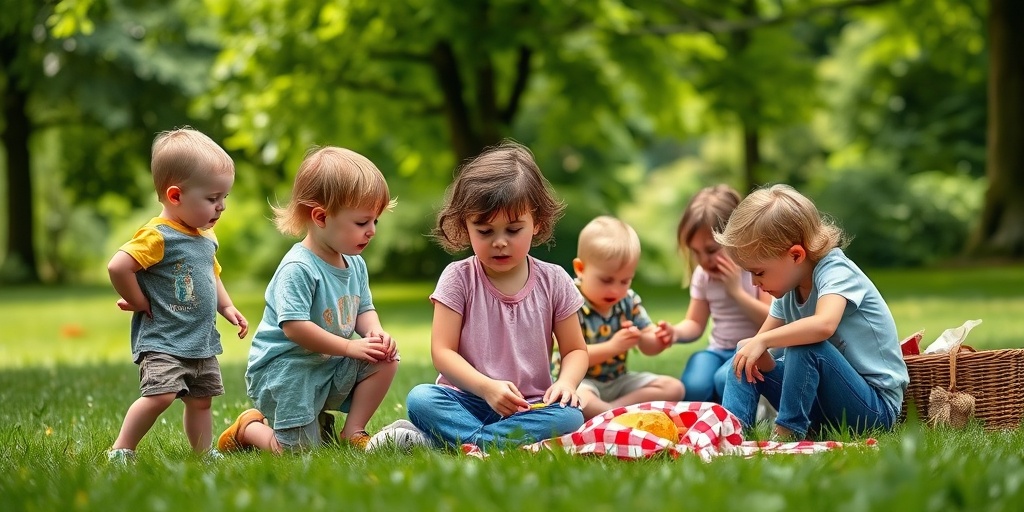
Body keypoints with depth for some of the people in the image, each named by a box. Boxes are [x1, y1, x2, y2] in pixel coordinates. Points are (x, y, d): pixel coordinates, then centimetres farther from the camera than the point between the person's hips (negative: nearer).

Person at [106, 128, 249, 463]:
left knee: (201, 399, 14)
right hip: (162, 341, -9)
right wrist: (140, 303, -16)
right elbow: (118, 266, -27)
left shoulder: (206, 238, 11)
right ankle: (121, 450, -8)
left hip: (202, 342, 9)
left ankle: (203, 454, 26)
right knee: (160, 395, -21)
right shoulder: (157, 236, -18)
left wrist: (227, 307, 13)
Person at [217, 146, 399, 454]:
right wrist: (350, 347, -24)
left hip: (331, 368, 8)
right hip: (284, 369, -8)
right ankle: (250, 428, 20)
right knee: (302, 451, -9)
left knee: (386, 359, -9)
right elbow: (295, 327, -28)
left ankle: (352, 433, 2)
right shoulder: (298, 268, -23)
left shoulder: (355, 264, 4)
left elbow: (363, 309, 14)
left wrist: (374, 331, -11)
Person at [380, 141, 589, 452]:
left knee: (570, 417, -31)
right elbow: (442, 351, -6)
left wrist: (566, 382, -14)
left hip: (530, 407, 1)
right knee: (419, 399, -29)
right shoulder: (459, 278, 0)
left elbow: (575, 350, 10)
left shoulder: (553, 281, 4)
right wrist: (487, 387, -22)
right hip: (468, 400, -1)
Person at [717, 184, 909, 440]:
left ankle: (788, 433, -25)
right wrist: (754, 348, -16)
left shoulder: (835, 271, -19)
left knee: (804, 346, -31)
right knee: (747, 359, 3)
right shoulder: (790, 289, 7)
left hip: (876, 407, -8)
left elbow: (824, 325, -40)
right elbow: (763, 337, 7)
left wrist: (762, 341, -35)